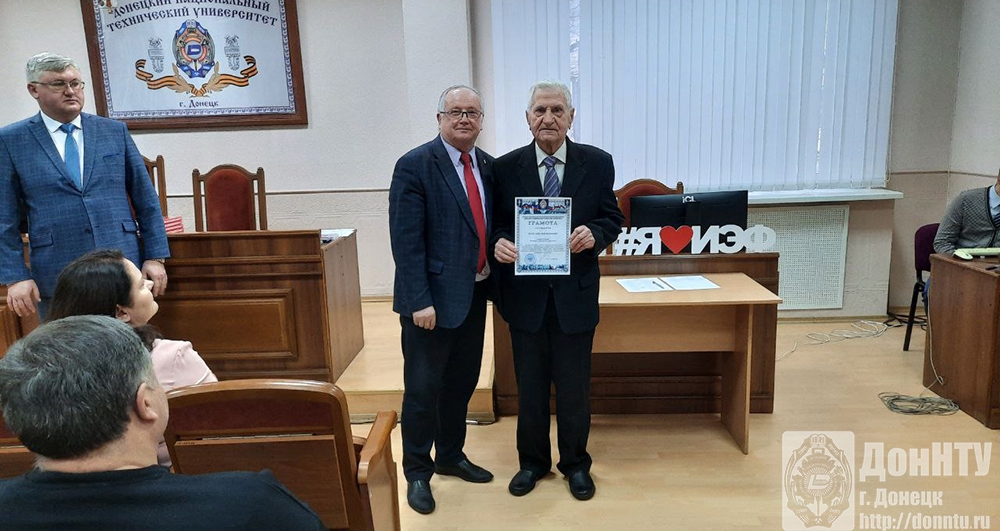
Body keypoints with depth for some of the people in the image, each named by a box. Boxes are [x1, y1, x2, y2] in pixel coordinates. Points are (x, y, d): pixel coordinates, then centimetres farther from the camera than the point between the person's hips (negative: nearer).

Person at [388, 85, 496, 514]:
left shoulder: (488, 166, 8)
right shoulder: (415, 166, -12)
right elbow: (406, 241, -16)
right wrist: (420, 301, -20)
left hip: (475, 294, 7)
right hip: (433, 298, -6)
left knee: (462, 382, 18)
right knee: (424, 387, 5)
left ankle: (451, 457, 37)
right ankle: (417, 471, 24)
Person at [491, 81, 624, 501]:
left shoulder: (597, 163, -2)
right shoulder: (505, 167, -2)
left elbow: (612, 217, 4)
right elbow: (497, 224, 4)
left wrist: (594, 234, -18)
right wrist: (498, 242, -19)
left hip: (575, 293, 0)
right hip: (525, 294, 1)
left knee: (574, 387, 12)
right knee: (530, 385, 15)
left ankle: (575, 463, 34)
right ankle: (532, 462, 35)